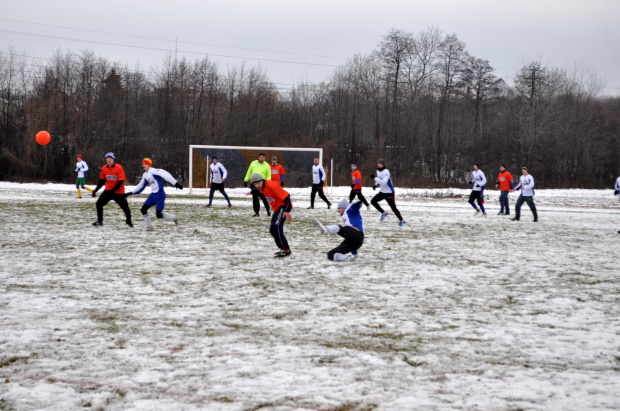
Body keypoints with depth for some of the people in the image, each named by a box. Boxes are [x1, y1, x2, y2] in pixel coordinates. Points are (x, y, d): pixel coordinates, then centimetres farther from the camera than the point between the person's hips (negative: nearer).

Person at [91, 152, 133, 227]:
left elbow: (121, 182, -19)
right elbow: (102, 181, 9)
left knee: (125, 207, 1)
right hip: (108, 190, 4)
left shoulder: (119, 168, -18)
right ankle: (100, 221, 9)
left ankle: (128, 221, 26)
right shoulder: (104, 168, -2)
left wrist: (112, 190, -23)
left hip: (119, 192, -4)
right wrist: (95, 190, 3)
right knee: (99, 204, -4)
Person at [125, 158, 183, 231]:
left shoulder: (153, 171, -16)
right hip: (153, 195, 9)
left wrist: (176, 183, -36)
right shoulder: (145, 175, 13)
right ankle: (150, 227, 14)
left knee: (159, 215, -8)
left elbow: (165, 175, -27)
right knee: (143, 210, 2)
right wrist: (130, 193, 24)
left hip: (160, 195, -9)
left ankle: (173, 218, 17)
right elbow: (141, 186, 25)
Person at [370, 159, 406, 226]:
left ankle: (401, 220, 13)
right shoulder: (378, 171, 5)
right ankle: (384, 213, 12)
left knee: (393, 208, -3)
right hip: (382, 192, 8)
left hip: (389, 193, -8)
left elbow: (384, 182, -35)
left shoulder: (386, 172, -23)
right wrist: (376, 185, 1)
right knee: (373, 201, -1)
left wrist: (374, 178, -35)